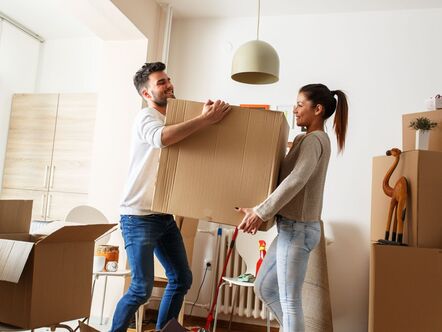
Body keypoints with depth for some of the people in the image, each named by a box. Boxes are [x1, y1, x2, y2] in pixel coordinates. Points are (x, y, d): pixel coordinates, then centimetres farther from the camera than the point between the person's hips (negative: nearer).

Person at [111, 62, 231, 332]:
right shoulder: (146, 117, -10)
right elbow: (161, 138, -35)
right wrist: (206, 119, -31)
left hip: (165, 216, 8)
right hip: (139, 217, -8)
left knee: (182, 279, 12)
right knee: (142, 289, -6)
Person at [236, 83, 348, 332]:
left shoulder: (313, 140, -13)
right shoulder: (315, 139, 16)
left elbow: (296, 180, -27)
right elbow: (291, 177, 24)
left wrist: (261, 212, -28)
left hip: (298, 229, -10)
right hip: (293, 228, 10)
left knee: (290, 301, 0)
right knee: (264, 288, 19)